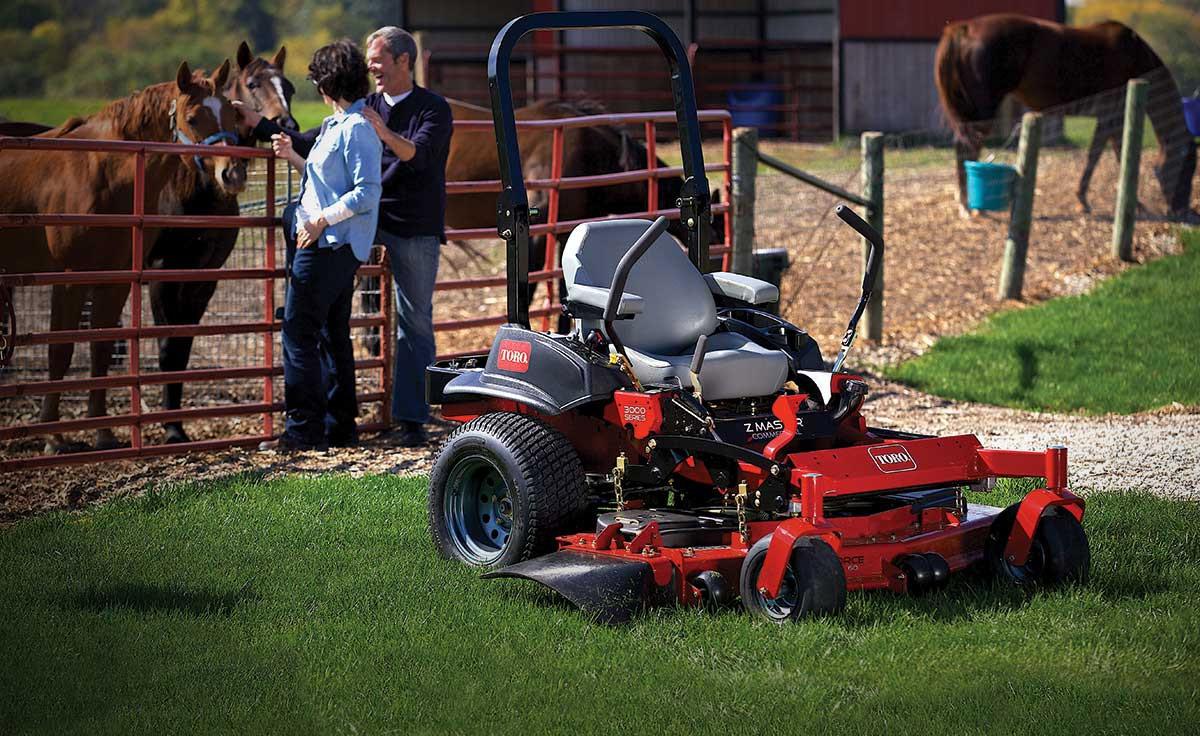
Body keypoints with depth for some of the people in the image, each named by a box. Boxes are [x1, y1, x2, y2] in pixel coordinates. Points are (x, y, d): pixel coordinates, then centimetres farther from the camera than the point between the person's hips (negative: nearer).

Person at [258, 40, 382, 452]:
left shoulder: (356, 129, -17)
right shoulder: (338, 125, 15)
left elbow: (366, 193, -22)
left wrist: (322, 220, -22)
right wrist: (293, 157, 24)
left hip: (329, 245, -11)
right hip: (330, 245, 11)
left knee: (299, 332, -8)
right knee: (333, 334, 14)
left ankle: (304, 429, -6)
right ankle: (340, 425, 20)